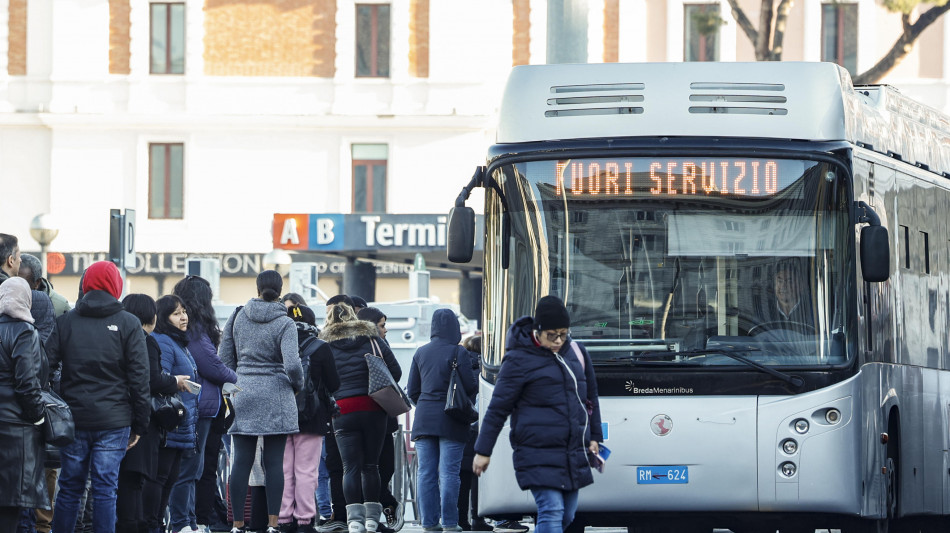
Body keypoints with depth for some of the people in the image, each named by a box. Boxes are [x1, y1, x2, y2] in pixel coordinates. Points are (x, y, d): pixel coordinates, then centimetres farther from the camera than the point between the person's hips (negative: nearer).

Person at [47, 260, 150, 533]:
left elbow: (47, 366, 0)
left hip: (73, 418, 2)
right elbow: (139, 377, -4)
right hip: (113, 420, -2)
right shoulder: (128, 324, -2)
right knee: (105, 489, 0)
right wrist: (140, 424, 2)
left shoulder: (66, 321, 4)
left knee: (69, 488, 9)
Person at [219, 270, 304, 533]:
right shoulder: (284, 324, -7)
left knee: (241, 461, 3)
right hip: (276, 397, -3)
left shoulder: (238, 317, 5)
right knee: (274, 462, 0)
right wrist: (297, 384, 3)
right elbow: (292, 364, -17)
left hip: (243, 395, 3)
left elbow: (224, 358, 7)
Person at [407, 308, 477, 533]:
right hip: (450, 421, -4)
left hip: (424, 419, 4)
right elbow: (470, 386, -9)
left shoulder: (421, 353, 7)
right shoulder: (459, 353, -8)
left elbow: (412, 390, 10)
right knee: (449, 473, -4)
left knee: (426, 473, 5)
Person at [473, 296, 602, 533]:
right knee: (551, 512, -16)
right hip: (538, 455, -6)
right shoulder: (519, 360, -6)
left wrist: (594, 437, 22)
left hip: (574, 455, 7)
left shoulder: (575, 354, 11)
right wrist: (483, 451, -3)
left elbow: (590, 399, 24)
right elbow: (498, 408, -4)